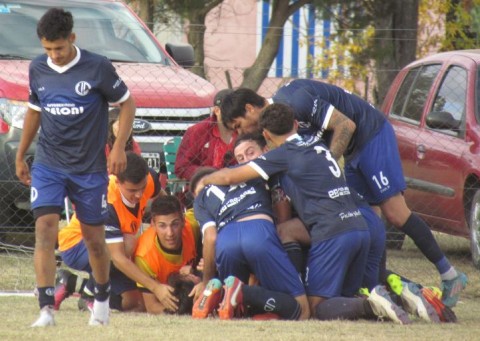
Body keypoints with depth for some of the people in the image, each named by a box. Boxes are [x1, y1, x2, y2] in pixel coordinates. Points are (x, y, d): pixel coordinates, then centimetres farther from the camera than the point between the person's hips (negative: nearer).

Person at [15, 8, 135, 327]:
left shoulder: (98, 67, -10)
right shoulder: (38, 69, 2)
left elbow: (127, 103, 0)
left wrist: (119, 146, -10)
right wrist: (20, 156, 21)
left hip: (90, 168, -2)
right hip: (48, 166, 2)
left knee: (94, 238, 9)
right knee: (45, 230, -16)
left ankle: (103, 298, 35)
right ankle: (46, 309, -21)